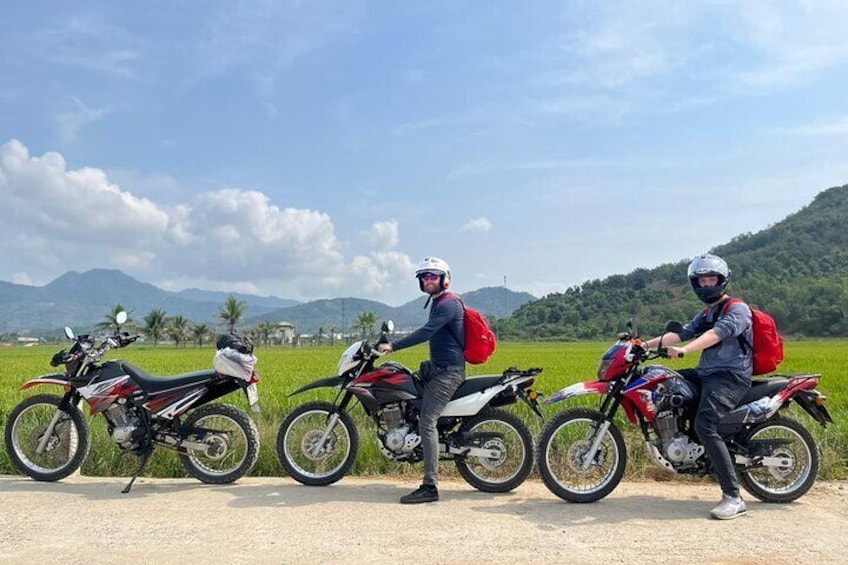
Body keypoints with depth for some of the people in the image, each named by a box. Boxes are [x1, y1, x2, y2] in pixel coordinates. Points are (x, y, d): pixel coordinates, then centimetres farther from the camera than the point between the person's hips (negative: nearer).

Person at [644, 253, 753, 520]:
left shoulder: (737, 309, -6)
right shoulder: (706, 314, 24)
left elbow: (717, 334, -25)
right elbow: (682, 333, 14)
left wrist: (684, 350, -40)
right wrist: (647, 344, 1)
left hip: (730, 376, -9)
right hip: (706, 374, 10)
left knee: (705, 426, -28)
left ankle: (733, 498, -25)